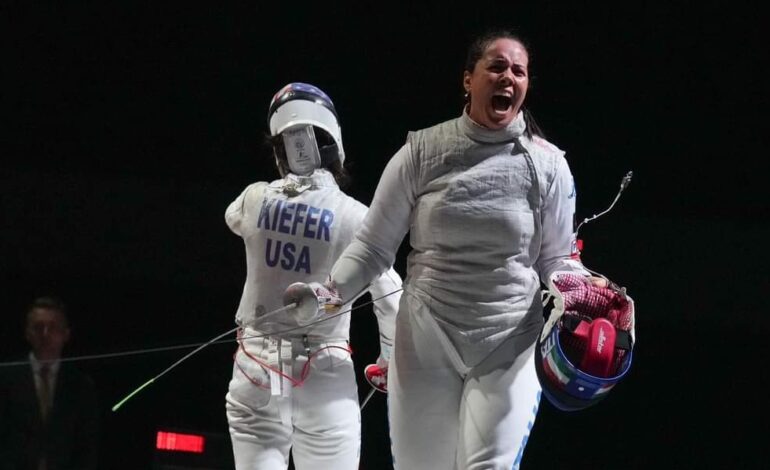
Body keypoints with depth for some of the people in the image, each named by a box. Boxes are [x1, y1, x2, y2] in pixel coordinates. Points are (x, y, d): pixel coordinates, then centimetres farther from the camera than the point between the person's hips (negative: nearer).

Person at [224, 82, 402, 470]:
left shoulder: (255, 200, -1)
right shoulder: (353, 216, -9)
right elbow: (391, 302, -5)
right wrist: (389, 359, 14)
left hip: (257, 376, 2)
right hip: (325, 380, -2)